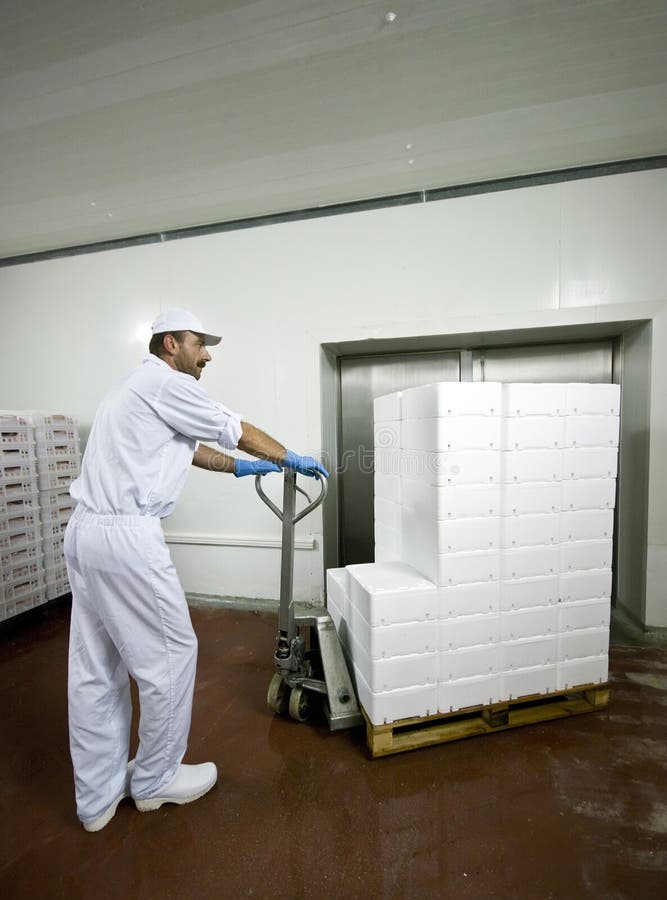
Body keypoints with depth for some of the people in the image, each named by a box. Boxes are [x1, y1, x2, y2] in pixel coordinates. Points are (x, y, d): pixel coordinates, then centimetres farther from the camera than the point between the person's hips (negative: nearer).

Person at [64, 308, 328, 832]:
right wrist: (292, 460, 10)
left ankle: (98, 795, 31)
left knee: (95, 668, 16)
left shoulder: (136, 389, 22)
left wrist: (237, 467, 31)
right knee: (170, 654, 6)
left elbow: (183, 446, 28)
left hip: (86, 532, 10)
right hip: (127, 537, -10)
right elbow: (236, 430, -3)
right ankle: (155, 780, 25)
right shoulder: (168, 384, -8)